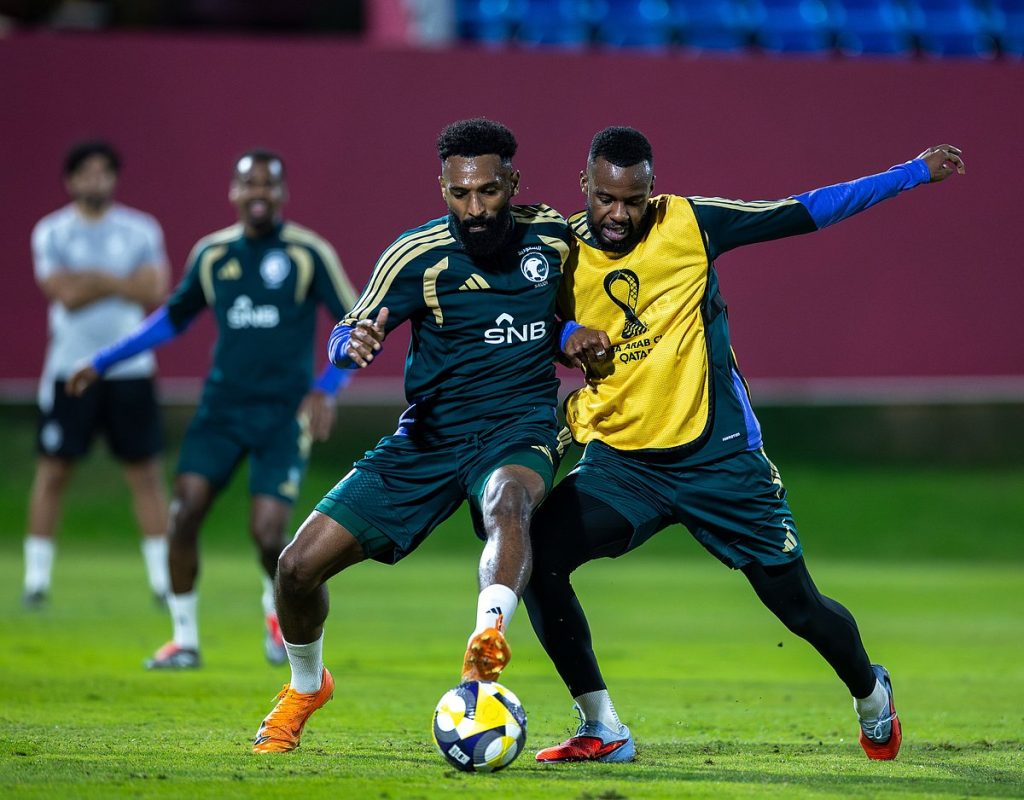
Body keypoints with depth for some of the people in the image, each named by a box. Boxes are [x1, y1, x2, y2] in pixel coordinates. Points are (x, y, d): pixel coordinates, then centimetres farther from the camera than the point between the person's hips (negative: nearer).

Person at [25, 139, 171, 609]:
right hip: (70, 370, -1)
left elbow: (155, 289, -8)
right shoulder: (51, 232, 0)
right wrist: (125, 283, -8)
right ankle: (36, 576, 7)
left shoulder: (141, 230, 4)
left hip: (130, 370, 1)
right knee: (53, 470, 0)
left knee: (145, 472, 1)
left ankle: (163, 576, 5)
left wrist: (93, 279, -11)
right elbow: (65, 293, -12)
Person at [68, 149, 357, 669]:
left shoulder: (308, 253, -5)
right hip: (222, 408, 3)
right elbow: (174, 317, 22)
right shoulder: (212, 254, 7)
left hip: (285, 414, -3)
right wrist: (103, 362, 19)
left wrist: (326, 388, -17)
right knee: (184, 512, -13)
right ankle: (184, 640, 0)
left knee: (267, 532, -14)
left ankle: (278, 607, 21)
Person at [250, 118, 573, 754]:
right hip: (430, 436, 1)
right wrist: (354, 344, -33)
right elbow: (346, 337, -10)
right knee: (299, 567, -3)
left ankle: (488, 639, -62)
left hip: (519, 426, -1)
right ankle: (306, 687, 27)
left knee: (508, 499, -40)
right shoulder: (419, 254, -7)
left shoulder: (553, 235, 0)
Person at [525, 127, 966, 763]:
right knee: (536, 555, -21)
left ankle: (870, 691, 37)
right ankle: (603, 729, -10)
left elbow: (801, 214, -1)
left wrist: (914, 173, 1)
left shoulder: (689, 224, -6)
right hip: (619, 462, 2)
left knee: (798, 604, 3)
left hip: (719, 456, -2)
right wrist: (567, 337, -14)